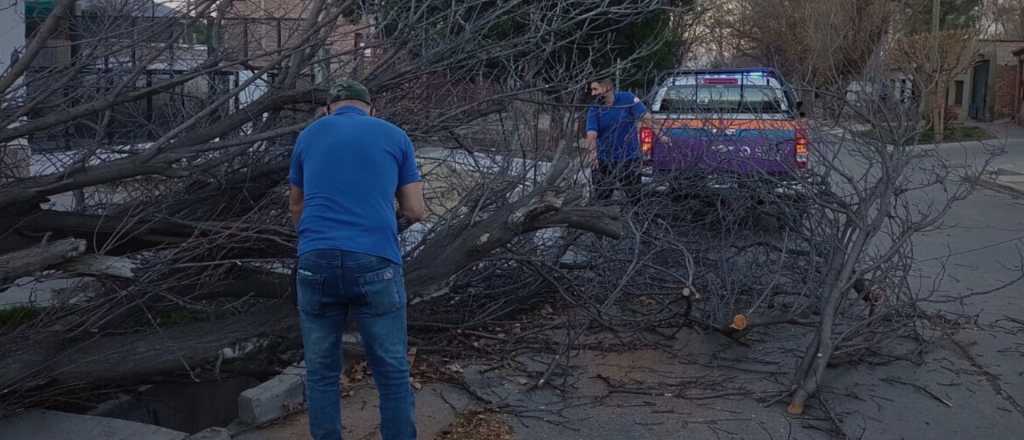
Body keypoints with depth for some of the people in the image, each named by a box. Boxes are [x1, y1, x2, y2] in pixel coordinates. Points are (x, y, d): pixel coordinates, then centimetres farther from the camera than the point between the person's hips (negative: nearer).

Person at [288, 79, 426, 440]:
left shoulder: (308, 136, 16)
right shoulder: (395, 137, 11)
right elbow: (416, 211, 10)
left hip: (317, 263, 2)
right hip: (375, 265, -1)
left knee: (321, 374, 16)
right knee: (393, 375, 10)